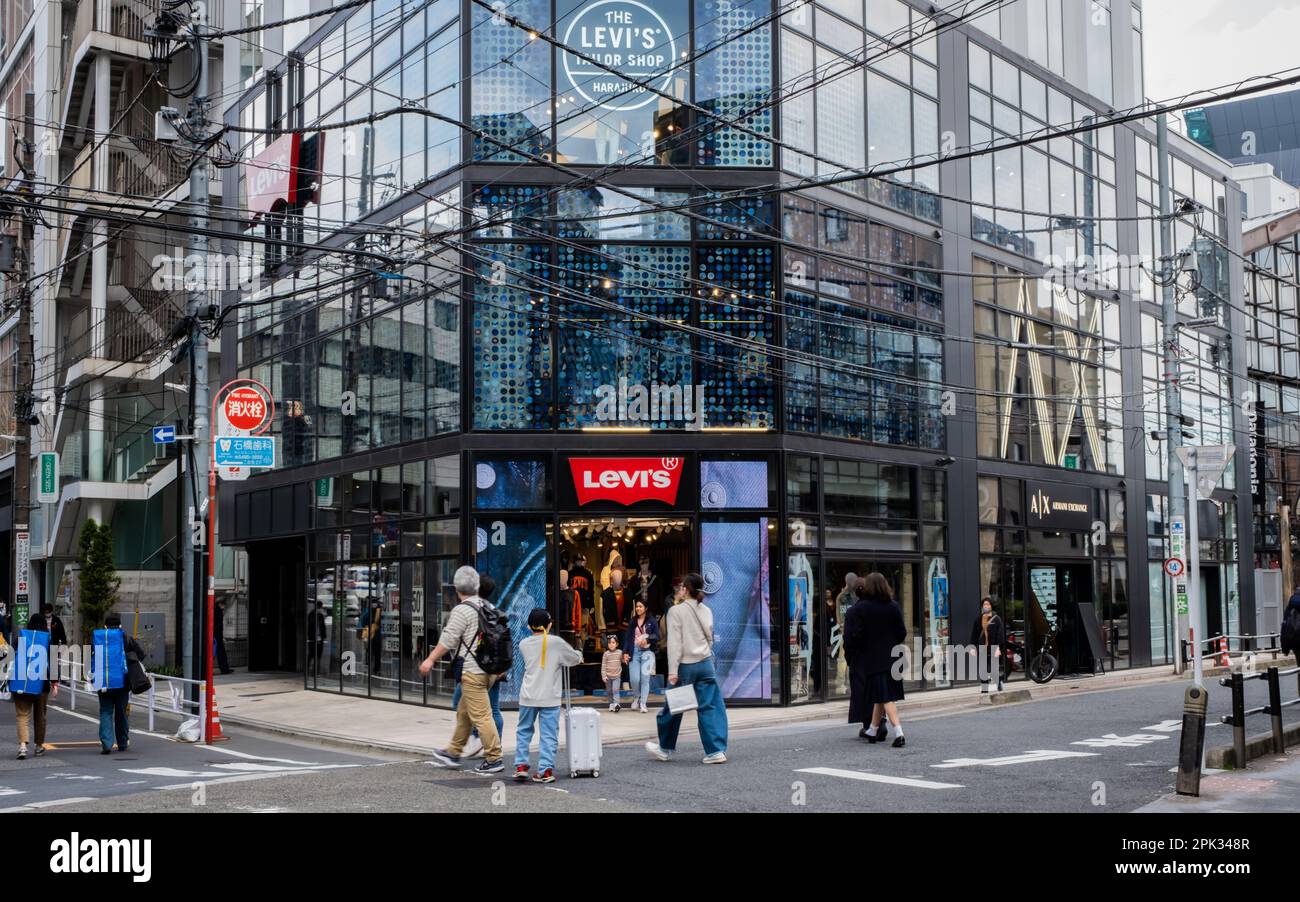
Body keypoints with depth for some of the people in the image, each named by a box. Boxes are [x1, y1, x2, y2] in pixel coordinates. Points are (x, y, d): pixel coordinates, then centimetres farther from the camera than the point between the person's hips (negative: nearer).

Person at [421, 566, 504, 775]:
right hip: (490, 668, 9)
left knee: (480, 715, -5)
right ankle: (453, 753, 29)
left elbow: (447, 640, -13)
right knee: (463, 711, 19)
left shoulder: (461, 611, -14)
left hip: (472, 671, -9)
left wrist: (430, 660, -2)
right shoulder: (489, 607, 10)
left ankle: (494, 759, -3)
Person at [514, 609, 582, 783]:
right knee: (548, 734, 2)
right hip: (550, 697, -3)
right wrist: (578, 654, 29)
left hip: (528, 696, 3)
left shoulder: (523, 644, 4)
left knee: (524, 730, 18)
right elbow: (576, 658, 4)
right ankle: (545, 770, -1)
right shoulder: (556, 643, -6)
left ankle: (521, 766, 16)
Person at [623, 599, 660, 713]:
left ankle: (643, 704, 4)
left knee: (645, 678, -5)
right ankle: (637, 698, 23)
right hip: (634, 652, 2)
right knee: (634, 679, -5)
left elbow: (657, 636, 0)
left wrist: (647, 639, -17)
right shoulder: (632, 622, 12)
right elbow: (627, 638, 10)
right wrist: (625, 652, 1)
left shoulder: (652, 621, 3)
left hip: (647, 651, -2)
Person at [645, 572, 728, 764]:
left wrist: (673, 671, -13)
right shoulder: (706, 611, 9)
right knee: (711, 707, 2)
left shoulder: (676, 611, -7)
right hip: (706, 663, 4)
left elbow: (674, 642, -12)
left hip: (685, 664, -4)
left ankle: (665, 748, 25)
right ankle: (716, 750, -5)